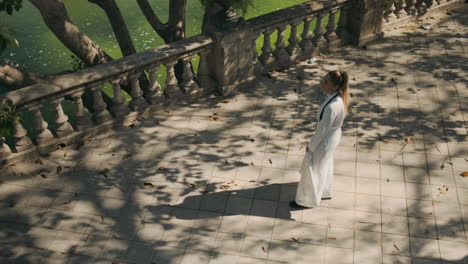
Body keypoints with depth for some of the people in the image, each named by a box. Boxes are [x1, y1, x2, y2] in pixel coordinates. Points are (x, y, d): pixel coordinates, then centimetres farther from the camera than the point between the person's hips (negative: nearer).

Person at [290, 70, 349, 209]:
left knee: (313, 169, 12)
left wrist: (310, 146, -12)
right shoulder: (339, 96, -11)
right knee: (325, 164, 30)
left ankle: (307, 200, 34)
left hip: (325, 140, -9)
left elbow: (322, 130, -27)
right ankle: (325, 191, 54)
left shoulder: (332, 107, -38)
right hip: (333, 135, 9)